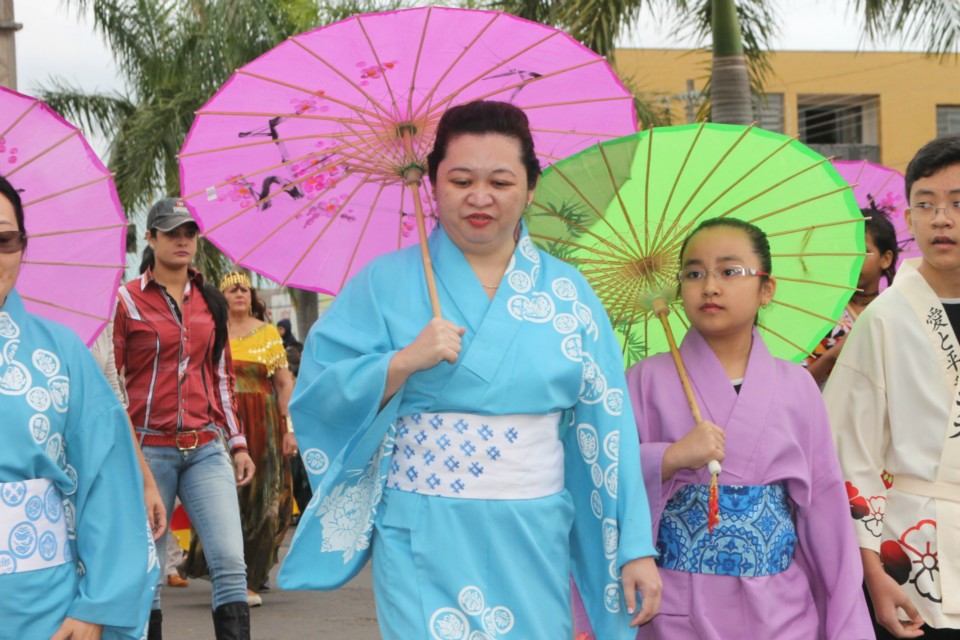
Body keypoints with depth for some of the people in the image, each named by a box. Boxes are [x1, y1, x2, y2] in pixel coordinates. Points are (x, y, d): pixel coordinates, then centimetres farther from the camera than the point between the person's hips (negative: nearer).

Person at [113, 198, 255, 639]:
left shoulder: (210, 301, 12)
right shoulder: (128, 300, 0)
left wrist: (238, 443, 14)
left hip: (206, 450, 3)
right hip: (149, 449, -3)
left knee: (230, 561, -9)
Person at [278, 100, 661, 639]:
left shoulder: (568, 292, 6)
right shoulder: (386, 284, 1)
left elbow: (608, 427, 4)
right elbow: (318, 399, -4)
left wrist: (637, 548, 1)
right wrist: (404, 362, -19)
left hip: (538, 543, 2)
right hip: (426, 542, -2)